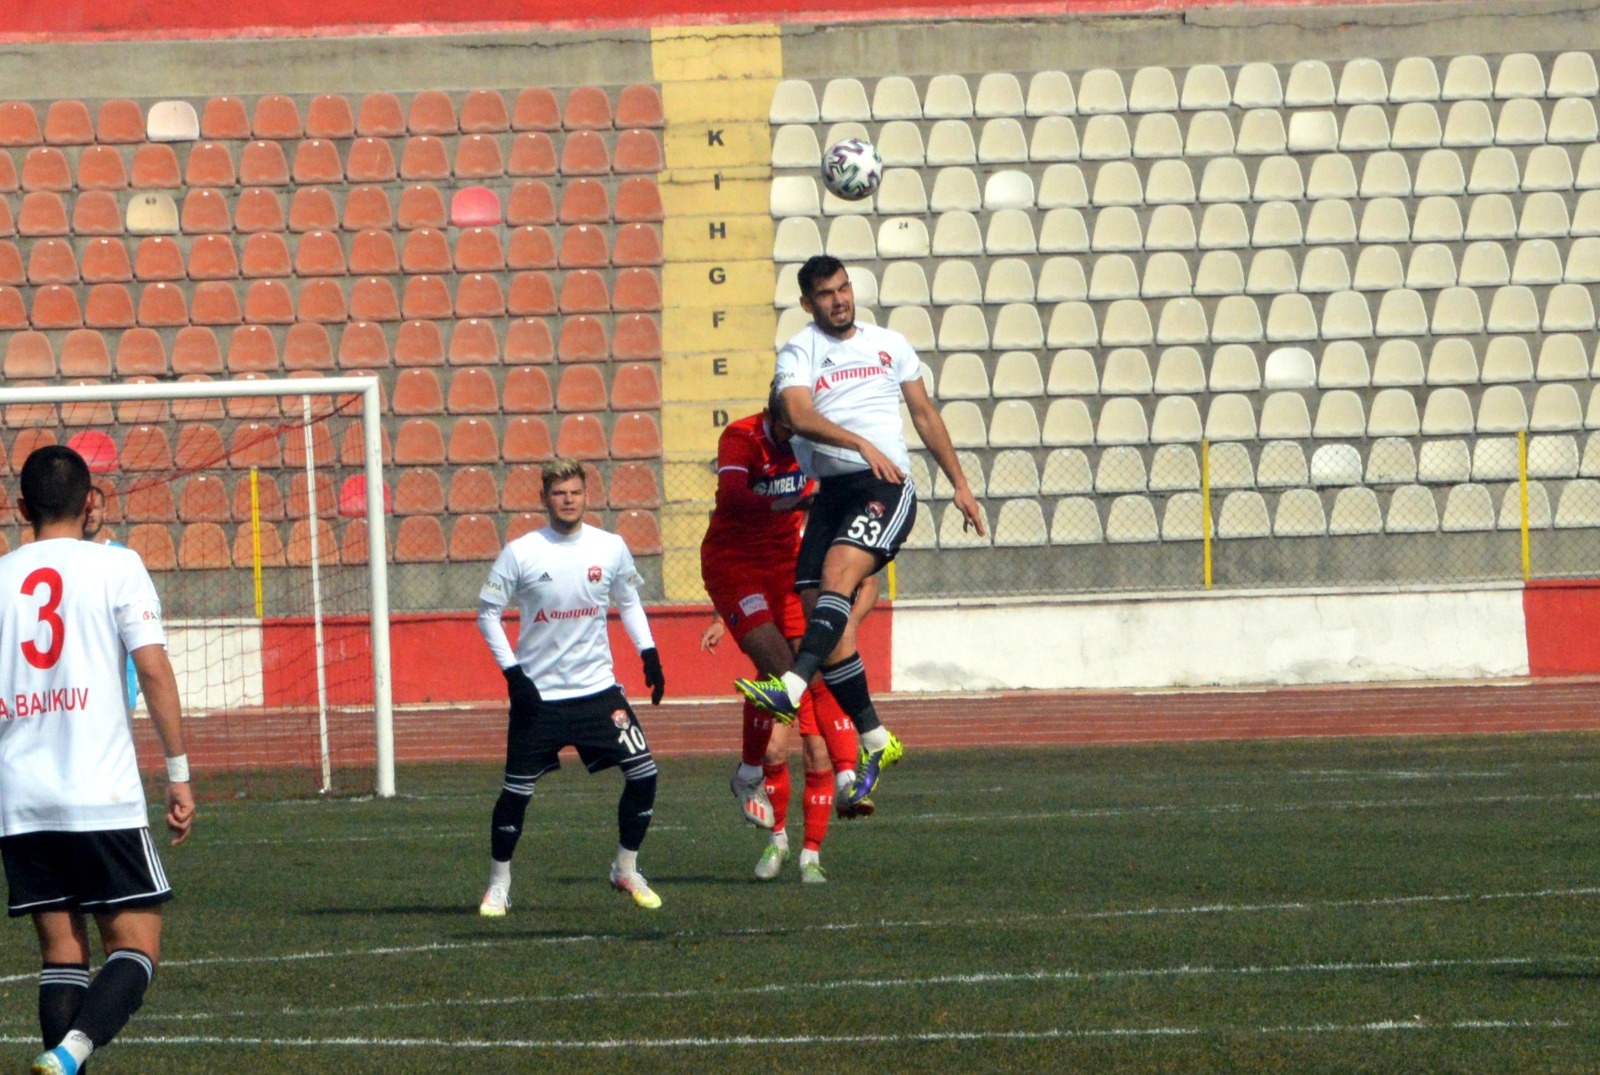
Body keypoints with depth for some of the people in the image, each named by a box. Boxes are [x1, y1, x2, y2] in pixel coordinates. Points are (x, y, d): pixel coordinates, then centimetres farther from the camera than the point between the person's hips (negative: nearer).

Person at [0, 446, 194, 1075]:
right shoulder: (116, 568, 0)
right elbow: (154, 671, -8)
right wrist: (179, 774, -4)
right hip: (103, 798, -4)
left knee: (61, 953, 10)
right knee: (135, 948, 0)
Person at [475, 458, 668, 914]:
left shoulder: (611, 548, 1)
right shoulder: (521, 552, -8)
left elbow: (628, 601, 17)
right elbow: (487, 611, -1)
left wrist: (649, 654, 6)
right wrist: (512, 672, -10)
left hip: (598, 688, 2)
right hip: (538, 693, -2)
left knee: (642, 773, -6)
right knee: (517, 791, -3)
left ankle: (626, 871, 13)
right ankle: (498, 884, 16)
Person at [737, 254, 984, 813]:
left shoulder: (890, 345, 15)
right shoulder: (798, 353, 7)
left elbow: (925, 415, 23)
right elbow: (799, 416, -12)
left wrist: (959, 485, 20)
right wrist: (861, 443, -25)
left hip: (887, 487, -2)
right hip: (831, 489, 2)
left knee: (837, 570, -27)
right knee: (816, 612, -6)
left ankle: (793, 686, -42)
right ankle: (874, 741, 4)